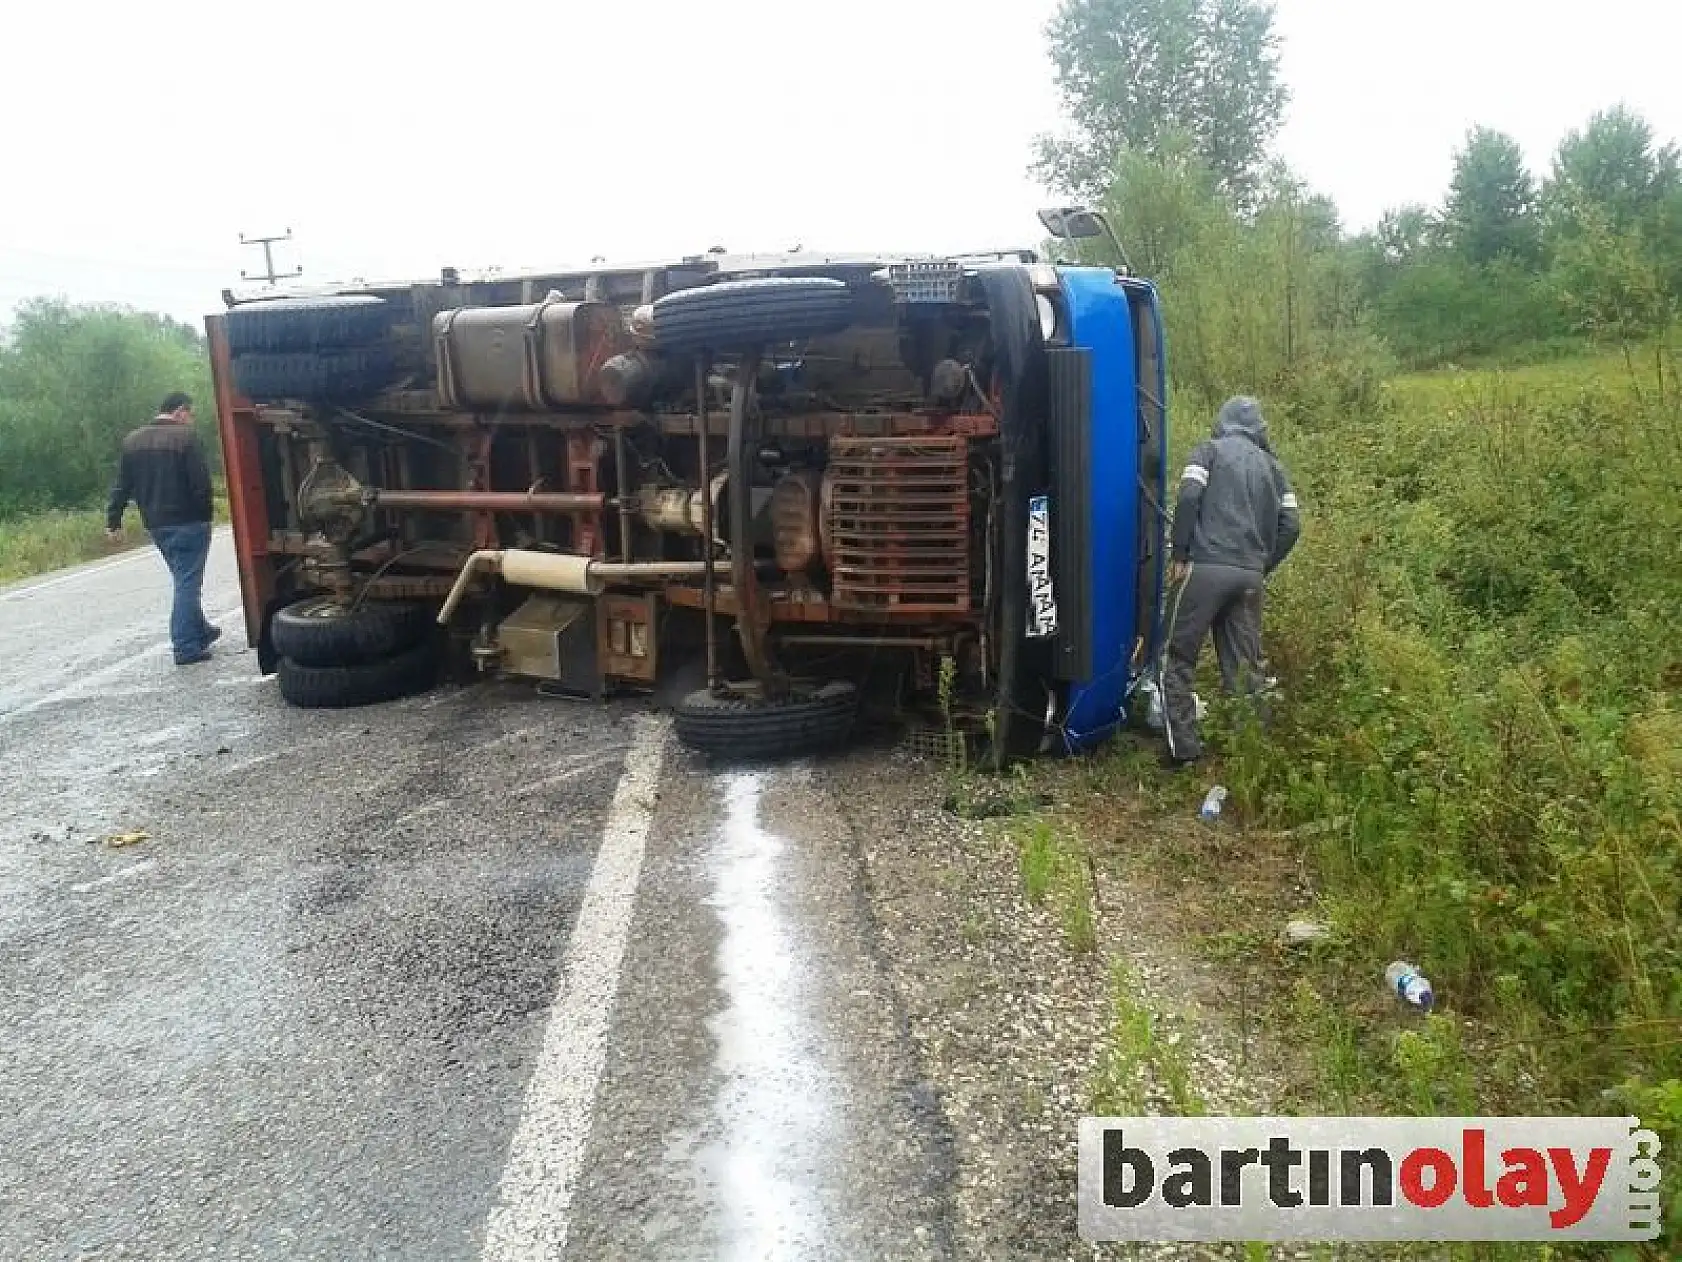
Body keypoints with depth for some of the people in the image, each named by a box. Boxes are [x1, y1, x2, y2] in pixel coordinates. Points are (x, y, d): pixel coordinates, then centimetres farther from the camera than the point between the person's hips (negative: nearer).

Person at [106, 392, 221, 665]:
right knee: (188, 582, -2)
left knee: (184, 580, 21)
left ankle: (201, 630, 32)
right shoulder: (185, 436, -11)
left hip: (155, 524, 7)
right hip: (188, 521, -7)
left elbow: (122, 486, 9)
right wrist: (205, 513, -6)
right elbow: (201, 481, -16)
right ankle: (186, 647, -3)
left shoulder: (133, 440, 9)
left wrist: (113, 520, 12)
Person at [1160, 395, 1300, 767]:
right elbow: (1291, 525, 11)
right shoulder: (1272, 465, 21)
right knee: (1245, 665, 8)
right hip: (1249, 575, 4)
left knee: (1180, 659, 2)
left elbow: (1189, 497, -8)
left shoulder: (1209, 449, 10)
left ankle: (1183, 748, -4)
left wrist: (1179, 556, -3)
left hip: (1204, 567, -4)